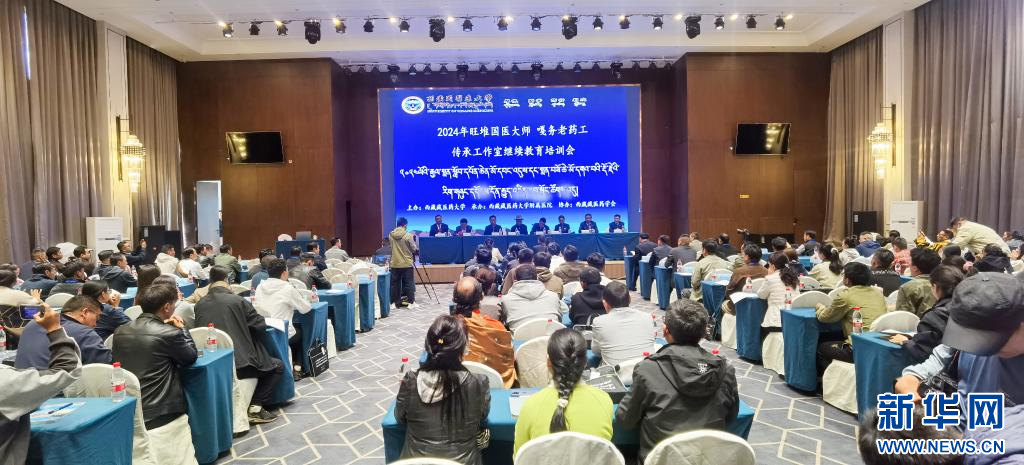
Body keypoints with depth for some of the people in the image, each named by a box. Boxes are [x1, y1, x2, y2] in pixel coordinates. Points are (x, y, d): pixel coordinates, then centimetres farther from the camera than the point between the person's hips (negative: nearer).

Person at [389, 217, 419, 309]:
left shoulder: (390, 235, -1)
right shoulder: (408, 235, -13)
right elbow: (414, 249, -7)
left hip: (395, 263, 3)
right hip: (407, 263, -3)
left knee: (395, 284, 10)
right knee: (408, 284, 6)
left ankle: (396, 302, 15)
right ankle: (410, 302, 10)